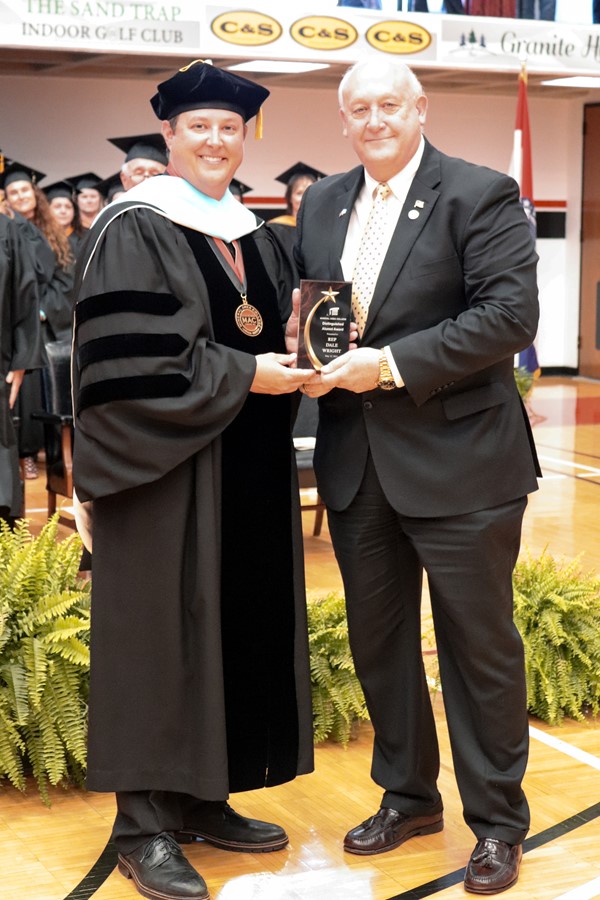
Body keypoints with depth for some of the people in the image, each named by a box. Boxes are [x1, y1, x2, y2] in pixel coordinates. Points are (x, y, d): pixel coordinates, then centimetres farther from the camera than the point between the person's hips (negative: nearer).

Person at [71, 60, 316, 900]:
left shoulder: (253, 235, 15)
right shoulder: (135, 229, -8)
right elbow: (133, 359, -18)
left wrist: (294, 355, 0)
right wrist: (243, 376, -17)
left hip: (250, 473, 8)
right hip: (170, 469, -8)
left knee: (240, 630, 10)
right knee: (163, 633, -3)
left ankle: (204, 799, 23)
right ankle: (145, 827, 7)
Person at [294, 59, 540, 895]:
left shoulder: (479, 194, -8)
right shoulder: (321, 204, 11)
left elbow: (512, 313, -17)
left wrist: (392, 364, -21)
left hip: (457, 460, -6)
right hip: (356, 462, 6)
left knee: (479, 645, 4)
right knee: (378, 639, 15)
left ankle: (498, 823, 19)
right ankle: (408, 796, 33)